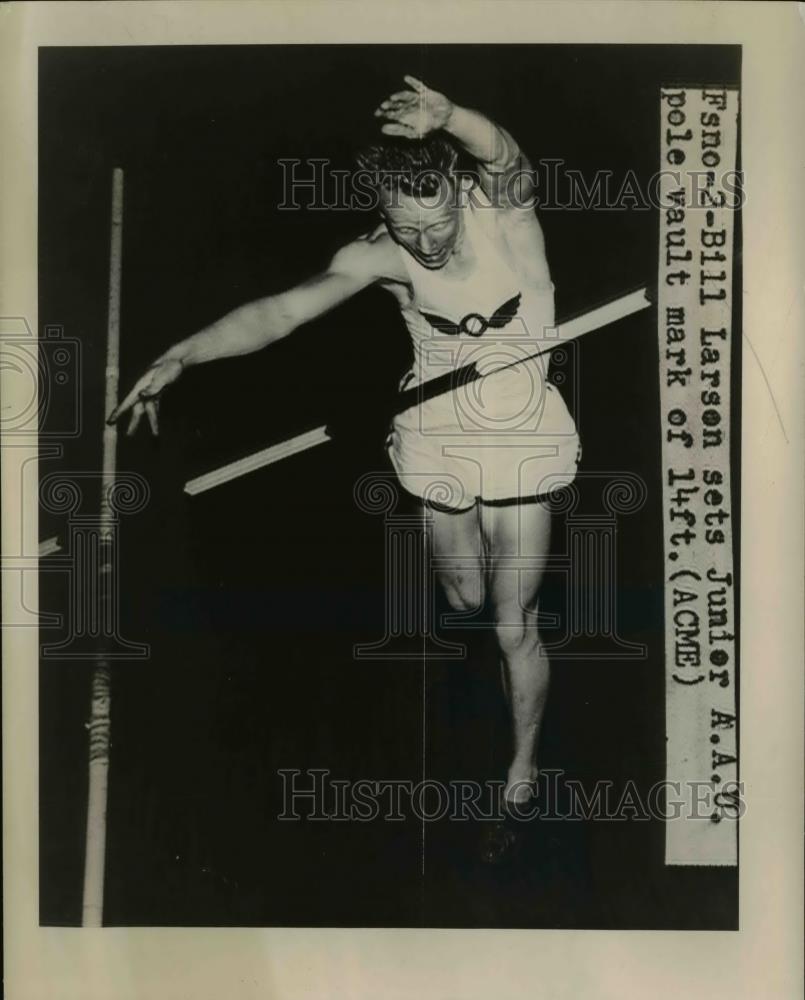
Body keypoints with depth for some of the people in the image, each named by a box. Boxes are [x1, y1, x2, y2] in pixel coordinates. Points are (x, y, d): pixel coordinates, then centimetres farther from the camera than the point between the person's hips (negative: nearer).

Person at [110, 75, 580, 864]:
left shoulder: (500, 204, -17)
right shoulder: (380, 255, -14)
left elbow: (506, 157, -40)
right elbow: (284, 307, -25)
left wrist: (447, 117, -61)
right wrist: (181, 355, -36)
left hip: (520, 438, -2)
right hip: (438, 437, 2)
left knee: (514, 625, 2)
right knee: (464, 599, 19)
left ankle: (521, 774, 28)